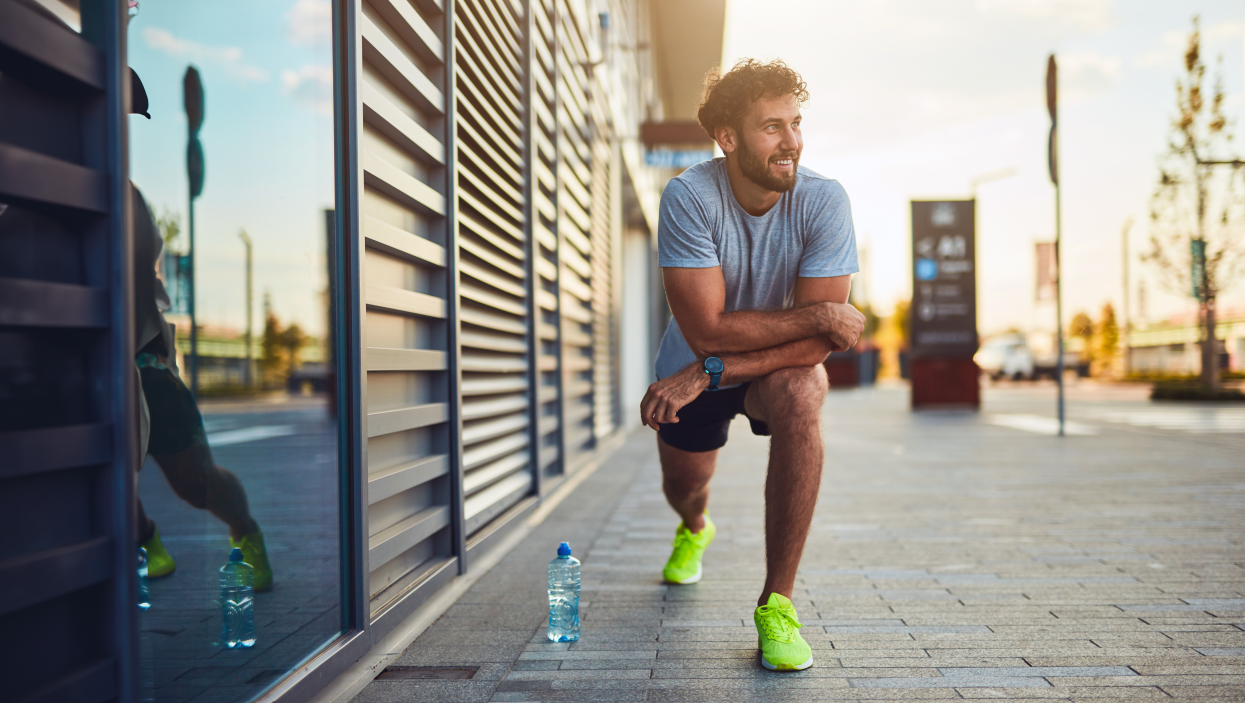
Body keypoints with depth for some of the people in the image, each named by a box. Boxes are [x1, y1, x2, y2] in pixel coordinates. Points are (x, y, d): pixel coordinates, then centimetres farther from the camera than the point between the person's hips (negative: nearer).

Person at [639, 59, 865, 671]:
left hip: (780, 364, -1)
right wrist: (818, 315, -31)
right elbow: (706, 330, -32)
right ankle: (694, 530, 60)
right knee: (683, 488, 15)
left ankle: (777, 603, -22)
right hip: (692, 366, 1)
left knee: (800, 398, -34)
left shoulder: (823, 201, -25)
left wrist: (707, 374, -33)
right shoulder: (688, 198, -28)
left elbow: (818, 344, -28)